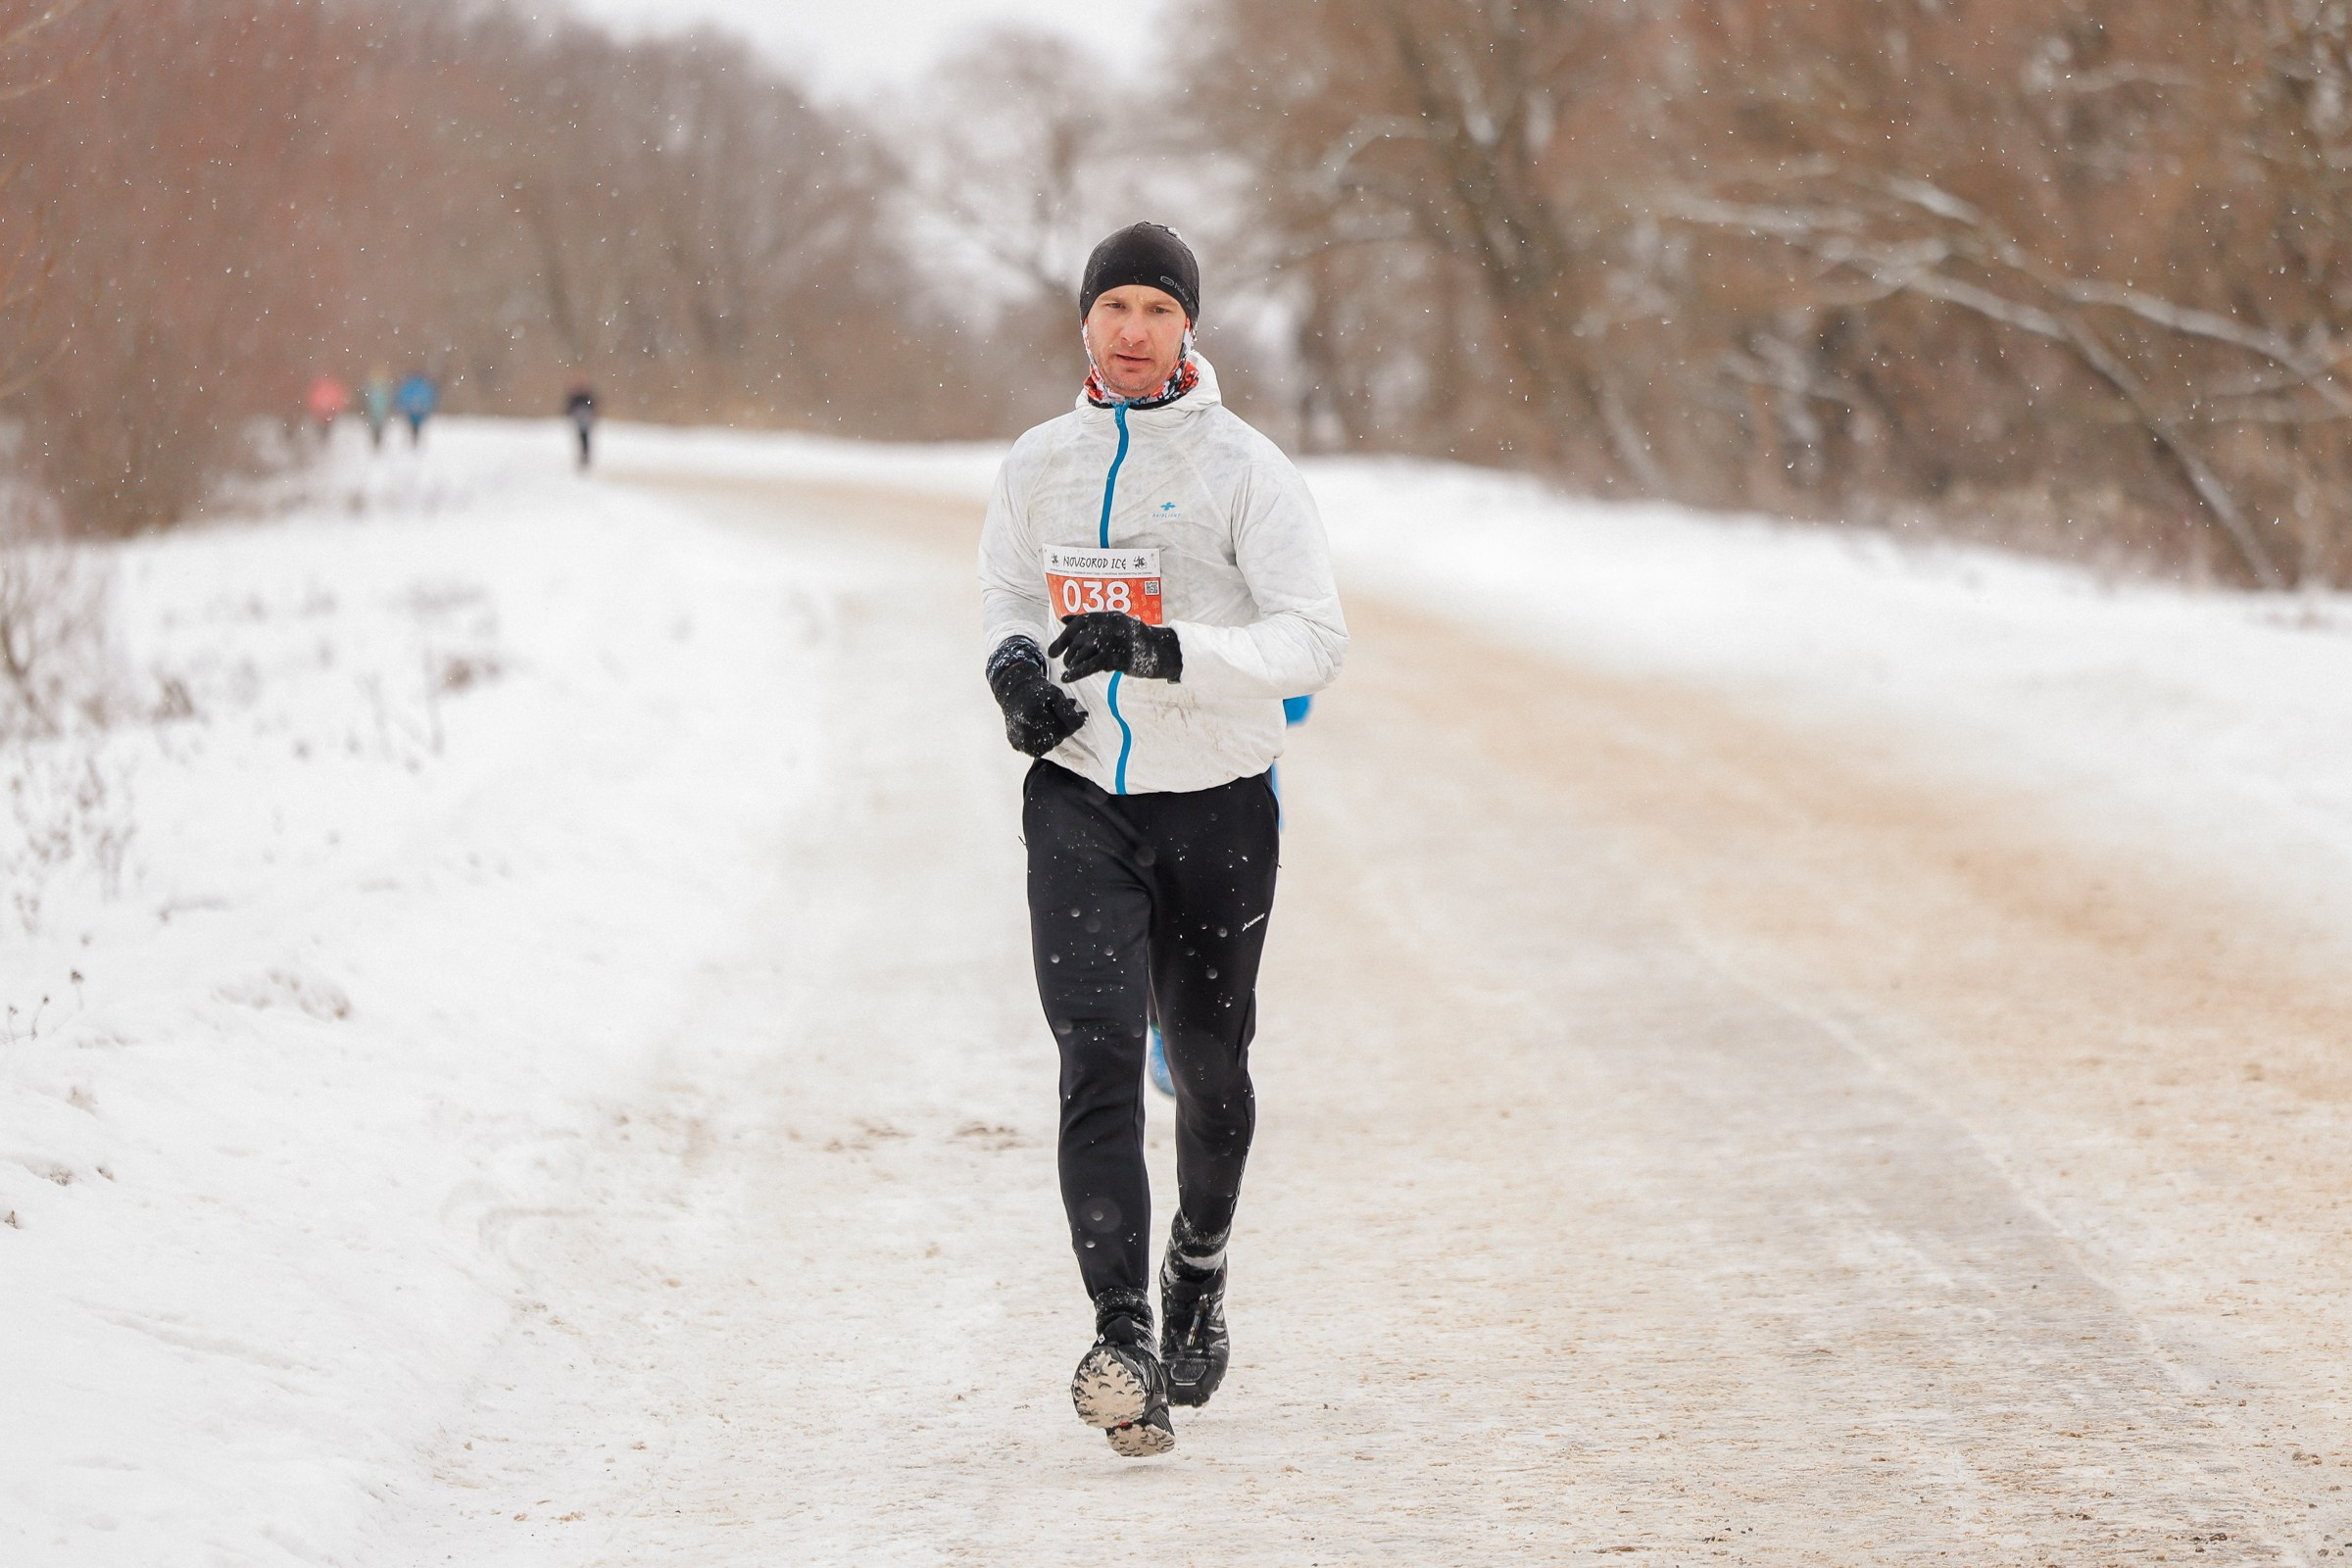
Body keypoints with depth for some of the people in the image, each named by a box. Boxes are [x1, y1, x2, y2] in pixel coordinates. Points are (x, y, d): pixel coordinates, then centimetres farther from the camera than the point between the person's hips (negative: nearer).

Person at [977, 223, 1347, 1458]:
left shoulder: (1242, 467, -7)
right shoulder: (1038, 465, 5)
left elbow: (1314, 640, -14)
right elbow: (1005, 594, 21)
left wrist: (1161, 651, -26)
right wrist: (1012, 665, -2)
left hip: (1216, 805, -1)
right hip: (1080, 800, 1)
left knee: (1208, 1067, 11)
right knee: (1098, 1055, -15)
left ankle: (1198, 1264, 40)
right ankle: (1122, 1337, -21)